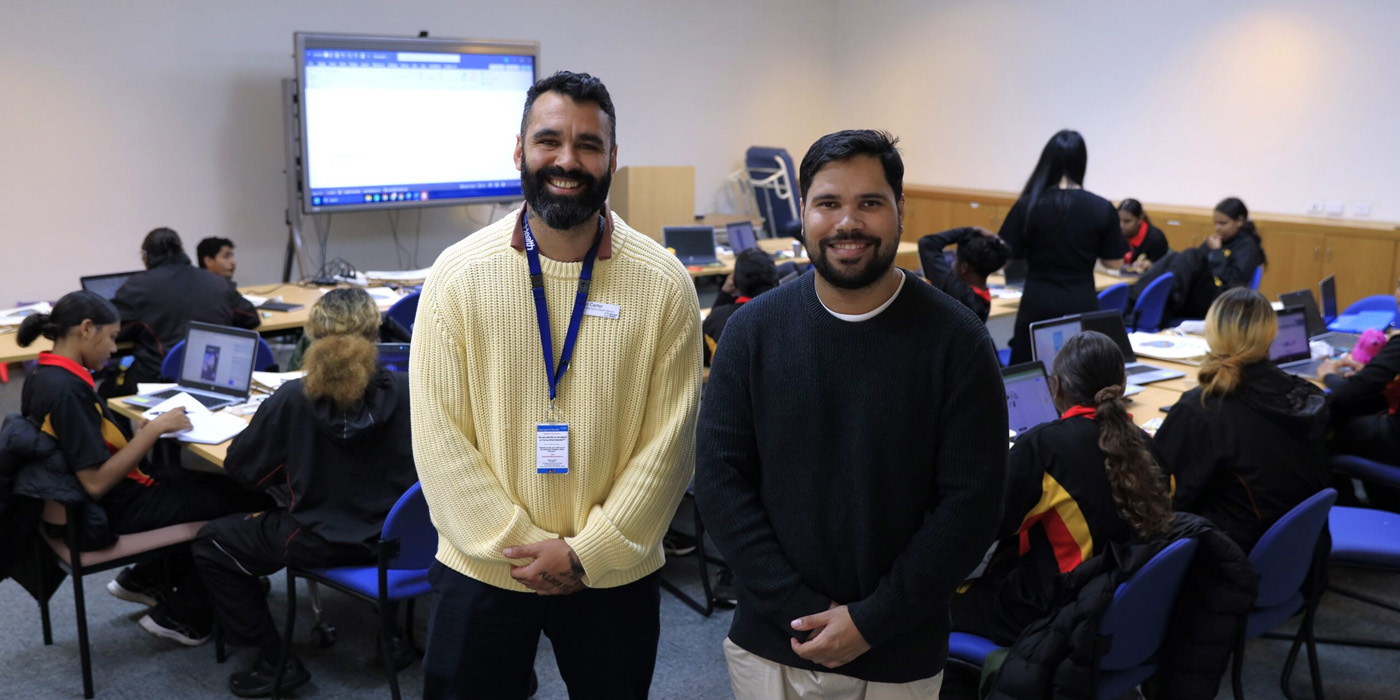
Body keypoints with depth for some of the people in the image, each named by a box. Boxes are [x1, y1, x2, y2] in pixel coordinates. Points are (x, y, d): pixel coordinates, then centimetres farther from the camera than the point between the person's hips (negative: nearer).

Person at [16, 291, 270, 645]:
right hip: (111, 512, -10)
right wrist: (154, 429, -22)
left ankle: (144, 579, 25)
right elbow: (96, 483, -28)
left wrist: (141, 430, 4)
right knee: (245, 499, -2)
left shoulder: (45, 375, 3)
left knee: (210, 484, 21)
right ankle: (179, 614, 10)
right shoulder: (66, 390, -27)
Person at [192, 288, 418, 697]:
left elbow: (240, 467, -6)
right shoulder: (406, 391, -14)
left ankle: (276, 662, 16)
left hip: (321, 543, -3)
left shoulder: (292, 399, -18)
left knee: (211, 544, 19)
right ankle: (394, 628, 44)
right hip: (398, 538, 4)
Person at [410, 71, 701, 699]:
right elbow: (439, 437, -7)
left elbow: (668, 443, -7)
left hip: (616, 576, 0)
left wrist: (585, 553, -11)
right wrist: (520, 544, -12)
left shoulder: (664, 284, -7)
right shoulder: (459, 275, -6)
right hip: (480, 571, 0)